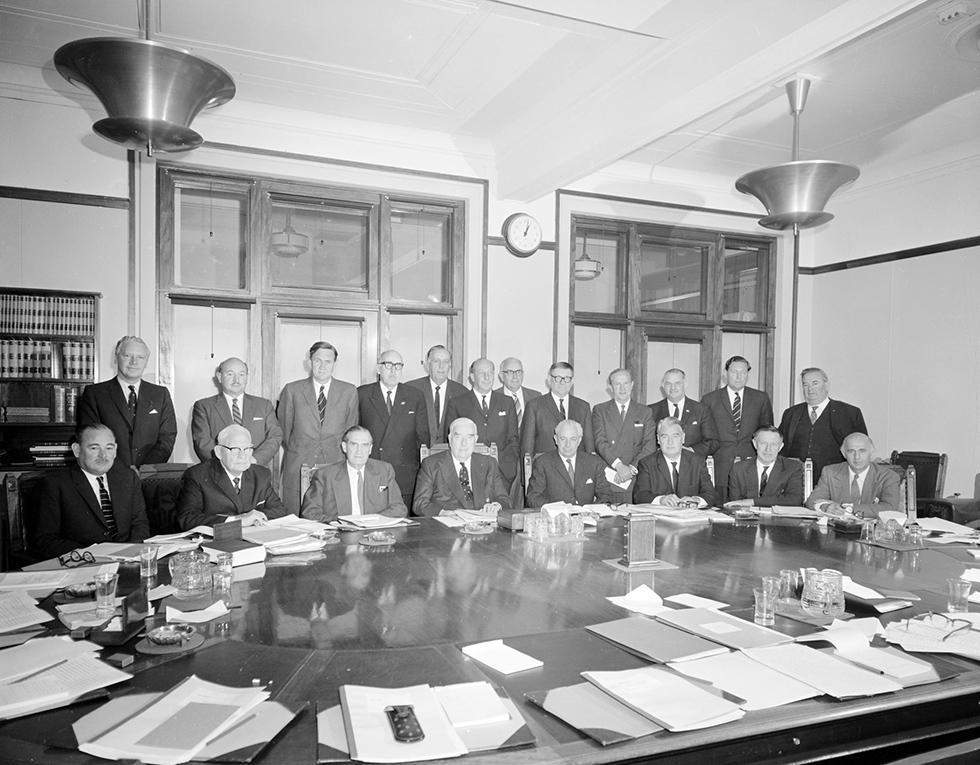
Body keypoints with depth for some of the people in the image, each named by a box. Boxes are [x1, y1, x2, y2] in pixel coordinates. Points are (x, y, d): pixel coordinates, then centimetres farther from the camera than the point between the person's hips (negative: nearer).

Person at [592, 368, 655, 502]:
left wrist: (632, 468, -12)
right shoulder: (599, 410, 10)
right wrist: (618, 465, -16)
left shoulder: (645, 412, 12)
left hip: (635, 481, 1)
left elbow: (650, 446, 2)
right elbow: (600, 442, -3)